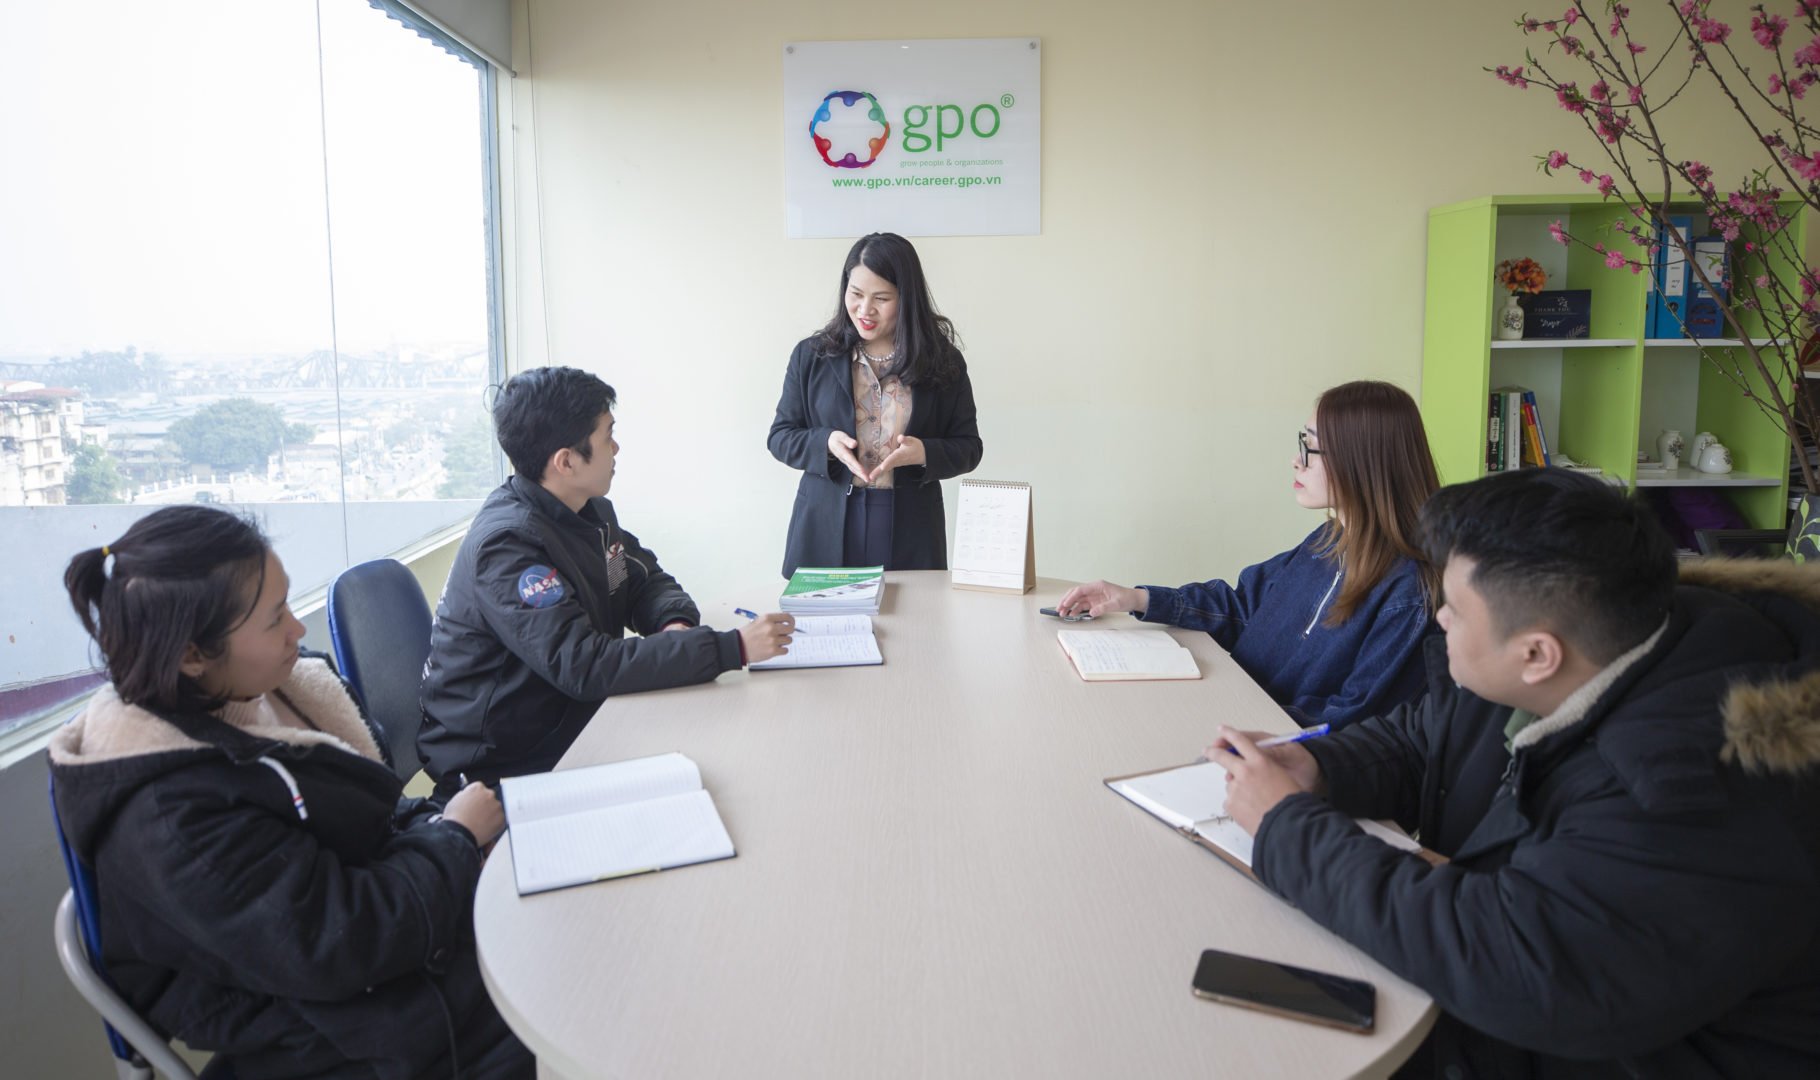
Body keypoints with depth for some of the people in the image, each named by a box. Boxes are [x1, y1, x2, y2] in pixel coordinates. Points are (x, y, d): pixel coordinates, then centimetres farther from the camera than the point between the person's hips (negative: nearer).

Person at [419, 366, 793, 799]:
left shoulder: (590, 508, 3)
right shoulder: (507, 544, -25)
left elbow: (646, 581, 11)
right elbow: (584, 668, -33)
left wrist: (676, 623, -14)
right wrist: (734, 648, -33)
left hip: (575, 714, 8)